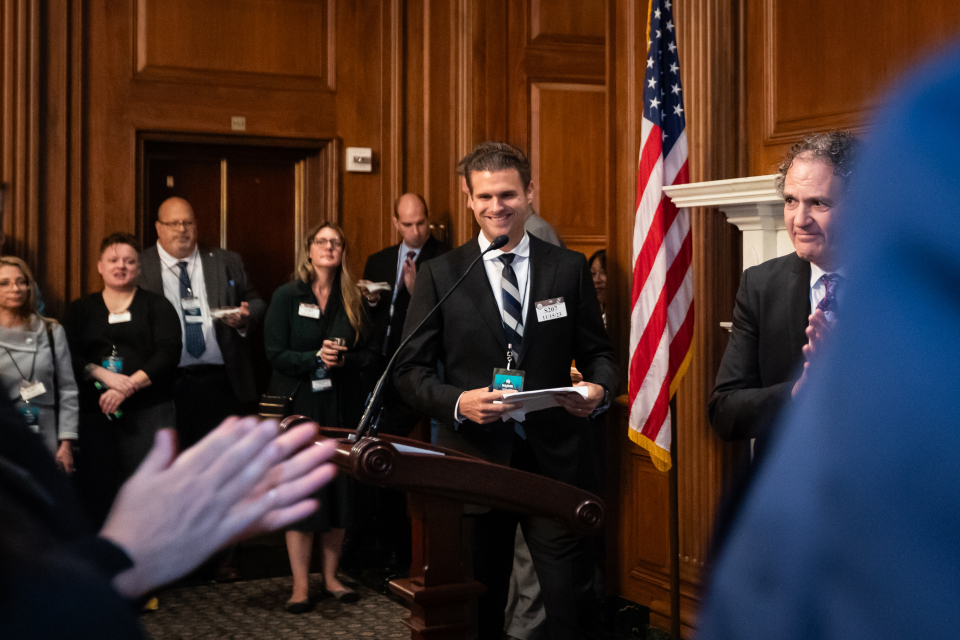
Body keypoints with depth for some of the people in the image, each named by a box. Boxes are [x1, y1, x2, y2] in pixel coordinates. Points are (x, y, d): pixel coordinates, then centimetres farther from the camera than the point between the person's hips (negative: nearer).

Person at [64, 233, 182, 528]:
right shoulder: (80, 310, 17)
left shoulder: (156, 305, 11)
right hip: (94, 412, 2)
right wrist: (103, 374, -14)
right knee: (95, 489, -2)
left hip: (148, 409, -2)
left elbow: (168, 354, -2)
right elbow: (69, 357, 3)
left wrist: (129, 386, -14)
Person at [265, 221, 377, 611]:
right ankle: (300, 584, 5)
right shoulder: (287, 297, 2)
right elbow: (275, 353, -6)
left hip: (342, 407, 3)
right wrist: (316, 358, -19)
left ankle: (331, 576, 17)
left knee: (340, 489, 5)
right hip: (299, 407, -3)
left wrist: (345, 360, -14)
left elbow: (370, 353, 6)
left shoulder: (353, 300, 9)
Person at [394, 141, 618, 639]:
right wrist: (456, 403, -17)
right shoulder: (440, 275, 2)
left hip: (555, 458, 0)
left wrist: (600, 388, -13)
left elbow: (596, 352, 9)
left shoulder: (570, 268, 5)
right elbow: (411, 369, 1)